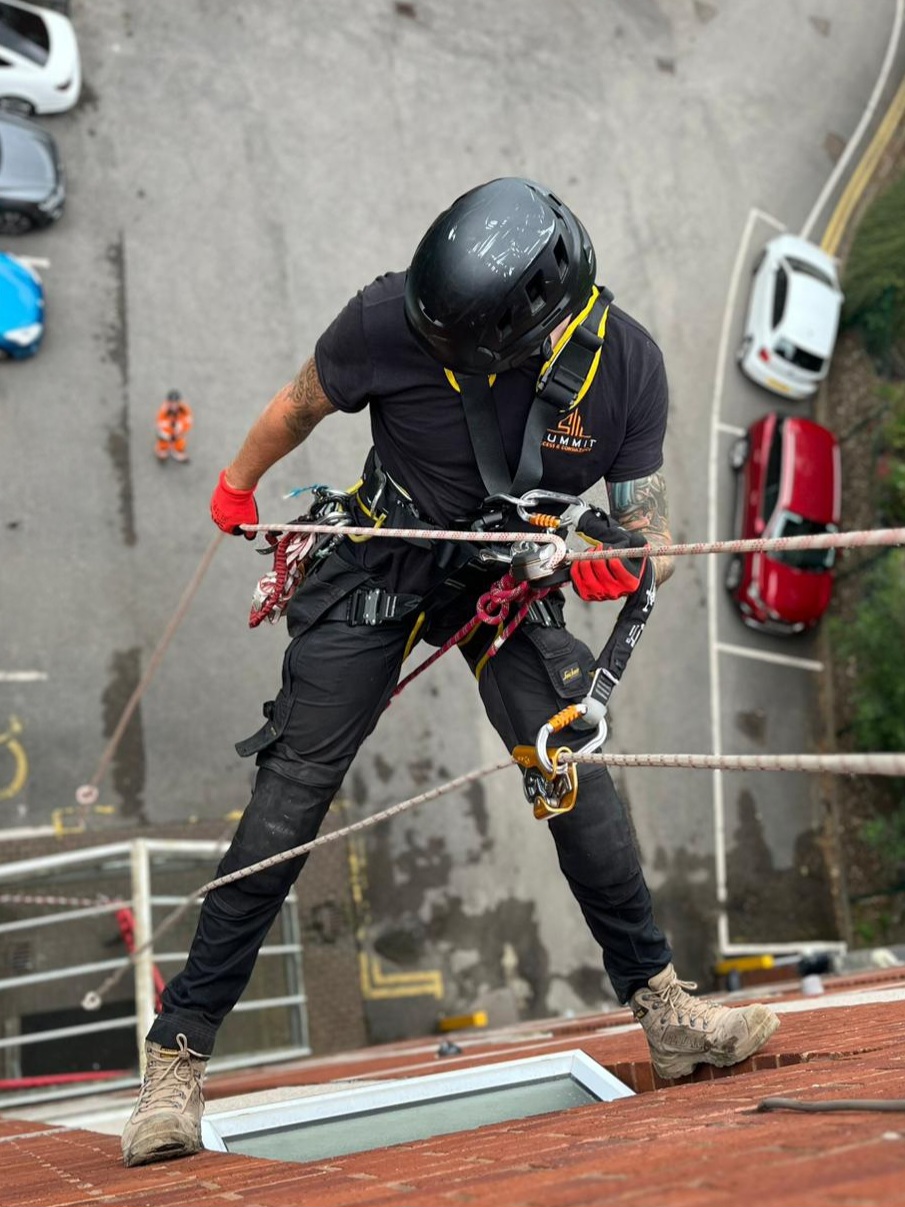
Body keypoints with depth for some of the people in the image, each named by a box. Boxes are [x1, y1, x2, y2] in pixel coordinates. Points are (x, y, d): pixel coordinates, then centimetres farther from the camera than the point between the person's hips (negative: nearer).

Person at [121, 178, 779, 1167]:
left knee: (575, 772, -14)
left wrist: (629, 563, -34)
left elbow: (648, 529, -10)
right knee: (290, 798, -8)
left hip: (511, 578, 2)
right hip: (378, 566, -1)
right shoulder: (394, 317, -25)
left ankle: (662, 1011, 3)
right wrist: (237, 488, 14)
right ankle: (177, 1055, -2)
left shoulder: (624, 365, -20)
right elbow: (300, 406, -3)